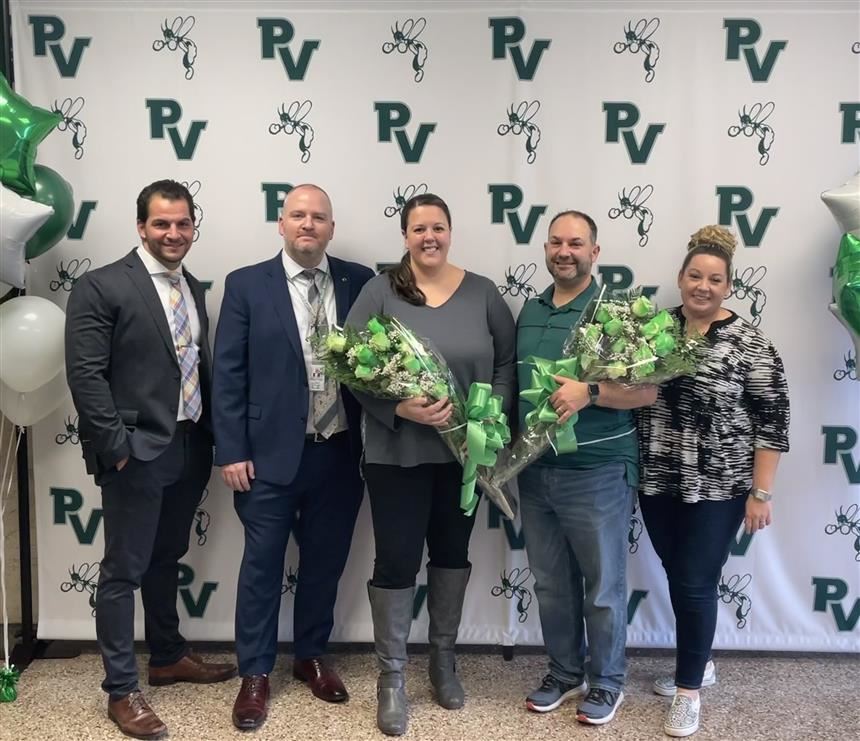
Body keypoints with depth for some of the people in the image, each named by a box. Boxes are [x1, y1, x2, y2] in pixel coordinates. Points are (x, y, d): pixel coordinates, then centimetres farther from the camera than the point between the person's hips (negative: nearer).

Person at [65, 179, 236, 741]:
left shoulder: (194, 288, 12)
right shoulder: (101, 287, -10)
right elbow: (85, 373, -14)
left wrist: (211, 435, 8)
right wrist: (118, 445, -17)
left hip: (190, 448, 7)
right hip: (137, 452, -7)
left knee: (166, 559, 20)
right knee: (124, 570, 3)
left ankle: (168, 656, 36)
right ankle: (122, 690, 15)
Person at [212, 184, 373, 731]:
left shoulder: (360, 282, 2)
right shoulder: (247, 285, -2)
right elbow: (228, 373, -3)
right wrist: (232, 451, -8)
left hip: (340, 454, 2)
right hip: (271, 454, -2)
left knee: (325, 562, 15)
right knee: (263, 564, 8)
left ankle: (312, 656, 35)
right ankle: (256, 673, 24)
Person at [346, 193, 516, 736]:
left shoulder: (482, 293, 2)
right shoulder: (380, 291, -5)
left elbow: (508, 362, 4)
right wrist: (400, 409, -22)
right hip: (396, 453, -3)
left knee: (452, 554, 17)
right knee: (397, 560, 4)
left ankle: (444, 658, 36)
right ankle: (392, 676, 21)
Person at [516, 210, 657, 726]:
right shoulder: (529, 311, 8)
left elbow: (648, 390, -13)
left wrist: (589, 393, -27)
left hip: (598, 474, -5)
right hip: (535, 471, 5)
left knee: (603, 585, 9)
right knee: (551, 583, 16)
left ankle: (608, 682, 27)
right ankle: (565, 674, 34)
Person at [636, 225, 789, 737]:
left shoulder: (750, 344, -11)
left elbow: (772, 422, -9)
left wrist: (760, 493, -11)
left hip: (717, 488, -4)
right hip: (658, 483, 5)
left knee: (697, 585, 0)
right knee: (678, 578, 16)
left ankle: (690, 690, 18)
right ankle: (699, 664, 37)